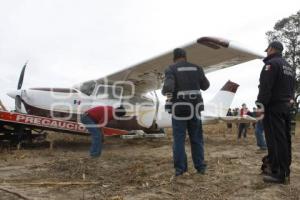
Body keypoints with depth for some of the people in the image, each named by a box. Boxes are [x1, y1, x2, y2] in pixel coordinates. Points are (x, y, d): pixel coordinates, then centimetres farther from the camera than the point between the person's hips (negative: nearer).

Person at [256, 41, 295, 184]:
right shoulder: (289, 67, 21)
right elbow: (292, 88, 21)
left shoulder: (271, 63, -9)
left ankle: (278, 174, -6)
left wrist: (260, 105, -18)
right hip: (286, 107, 9)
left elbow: (265, 87, -19)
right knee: (285, 139, 12)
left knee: (275, 140, -8)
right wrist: (289, 101, 20)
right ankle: (285, 171, 20)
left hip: (274, 107, -9)